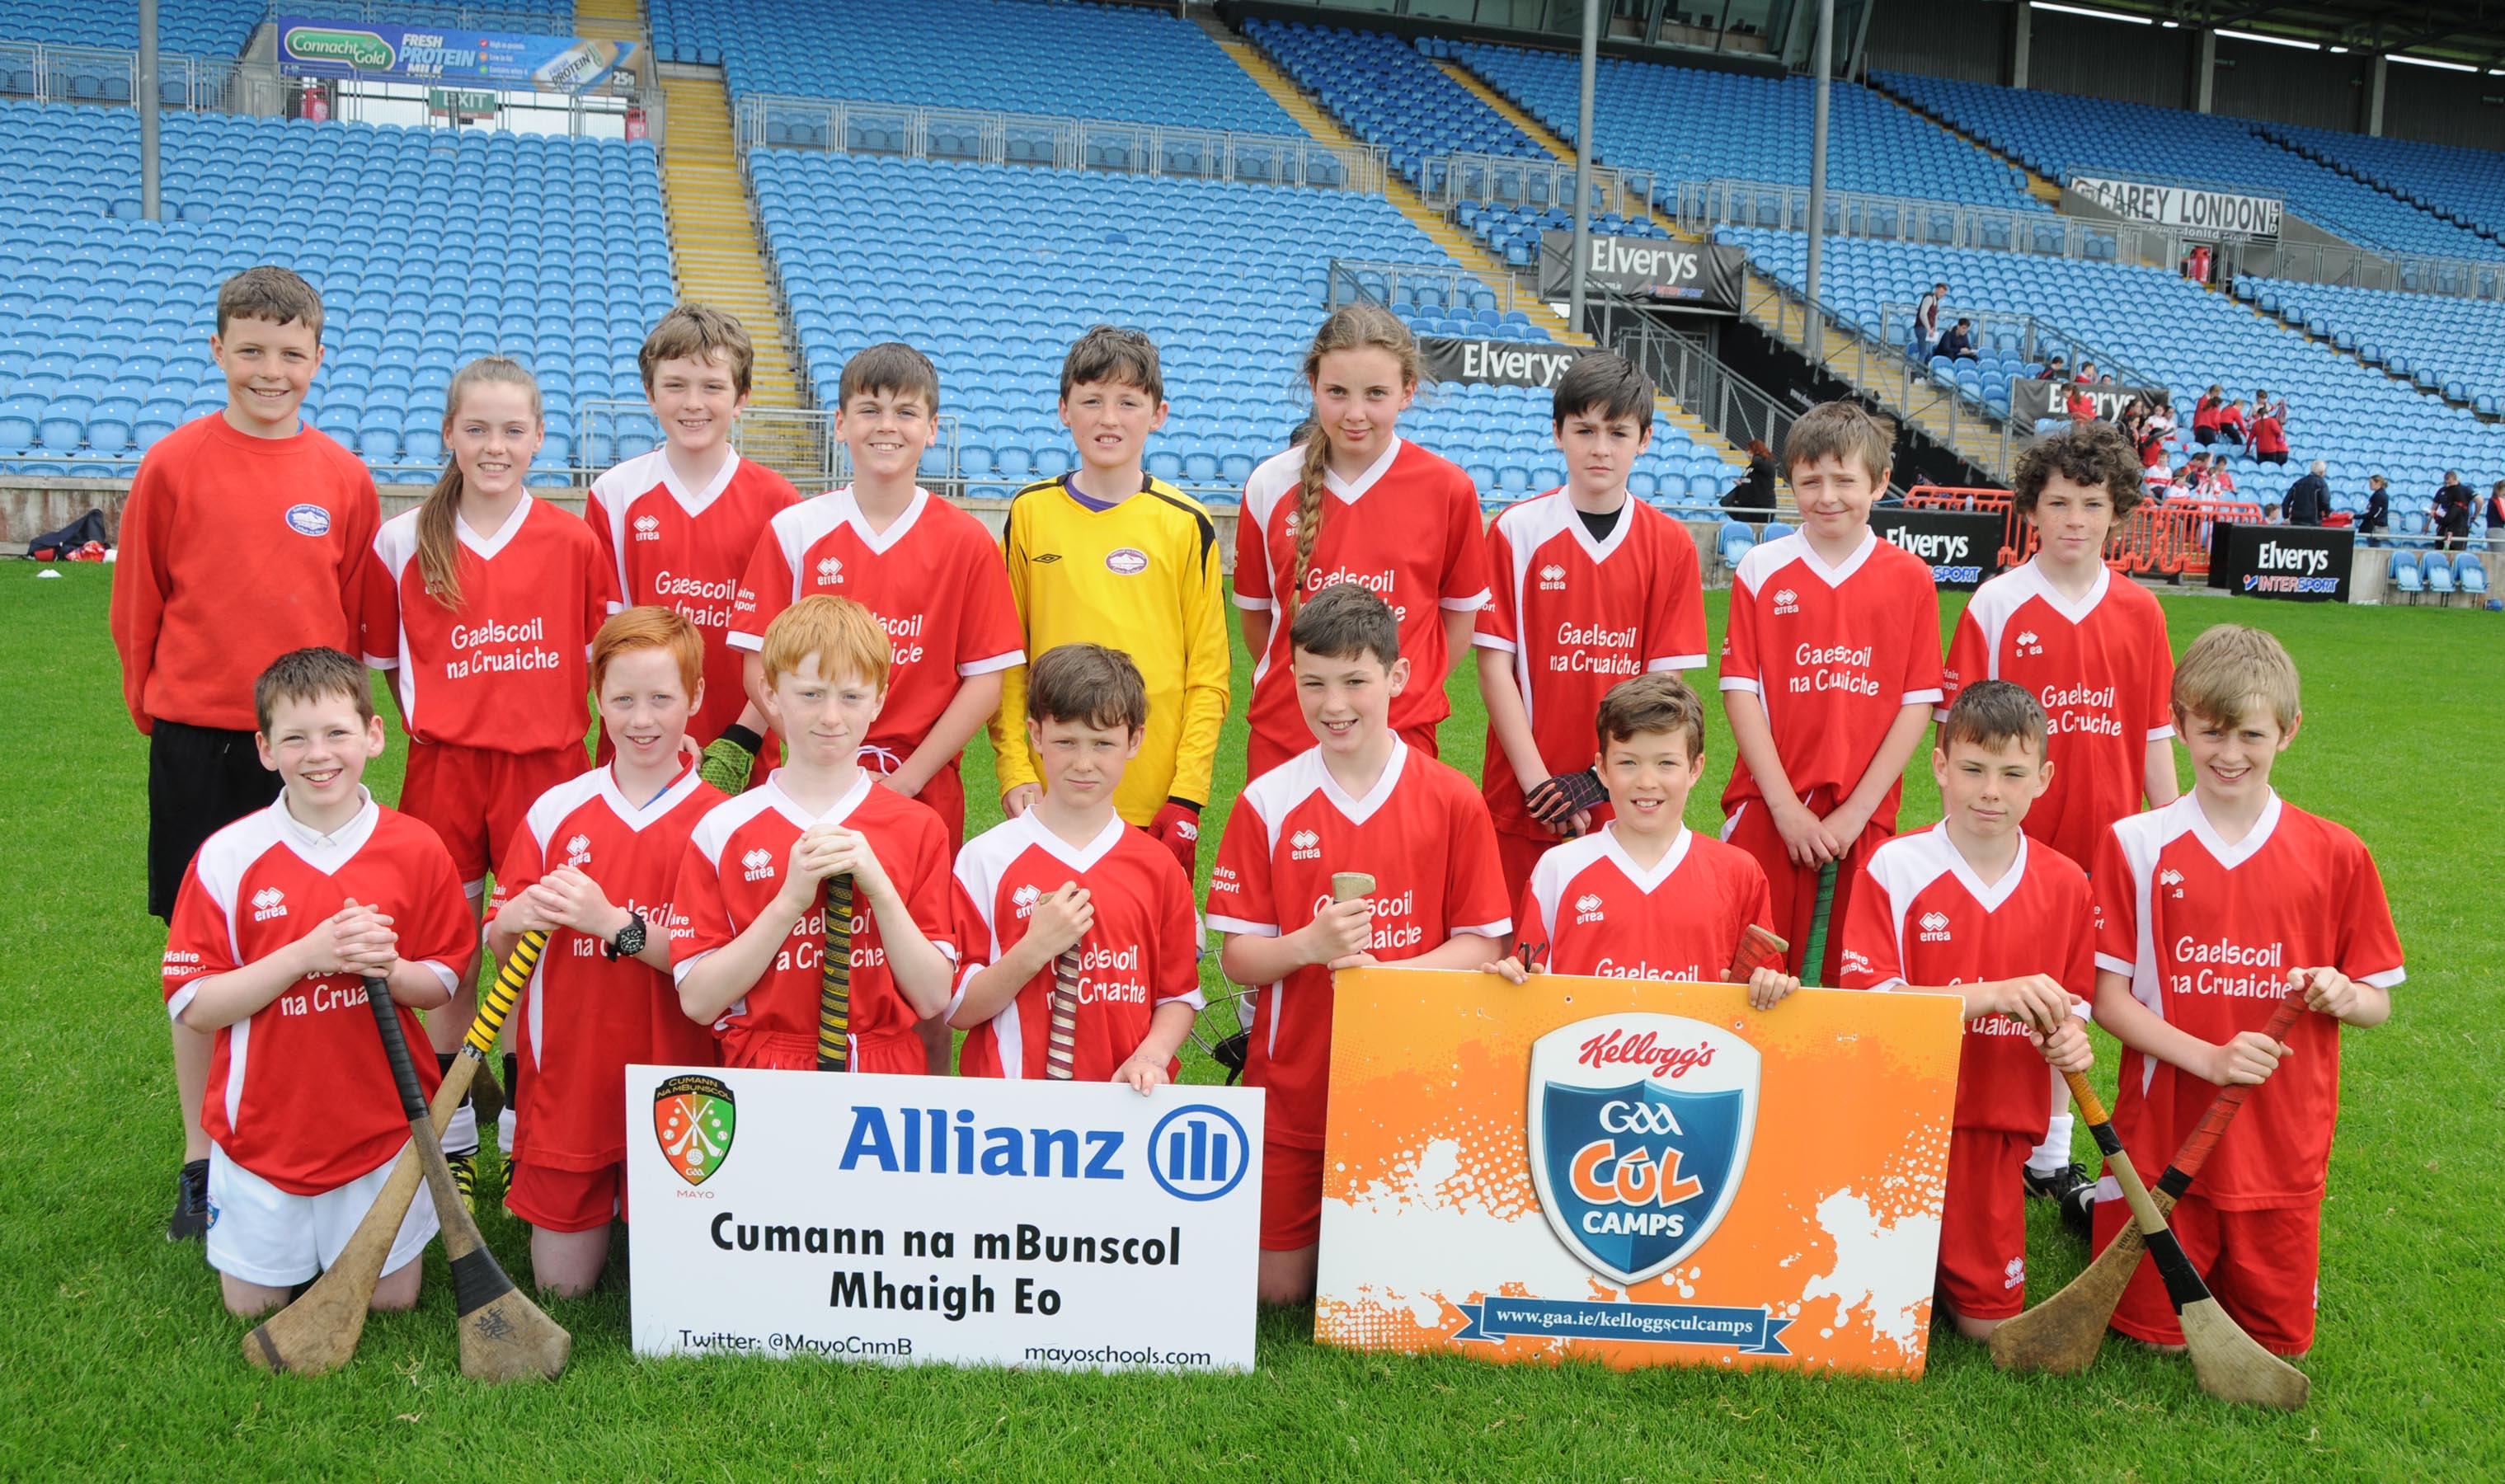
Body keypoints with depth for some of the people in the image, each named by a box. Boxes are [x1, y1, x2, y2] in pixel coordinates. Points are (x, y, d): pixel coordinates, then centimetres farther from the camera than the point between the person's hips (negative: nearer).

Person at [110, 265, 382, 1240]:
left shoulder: (344, 479, 2)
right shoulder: (175, 465, -3)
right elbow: (137, 607, 4)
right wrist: (156, 711, 8)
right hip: (198, 742, -1)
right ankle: (202, 1158, 18)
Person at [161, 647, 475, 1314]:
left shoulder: (416, 849, -8)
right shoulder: (227, 857, -11)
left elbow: (442, 984, 0)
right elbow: (191, 1007, -11)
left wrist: (388, 969, -22)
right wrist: (308, 954, -24)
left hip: (382, 1121, 0)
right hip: (264, 1126, 0)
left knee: (391, 1298, 10)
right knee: (253, 1304, 12)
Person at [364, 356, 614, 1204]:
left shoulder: (571, 542, -1)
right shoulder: (404, 543, 0)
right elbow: (384, 658, 11)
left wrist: (561, 725, 0)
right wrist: (428, 723, 3)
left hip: (546, 766, -1)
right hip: (443, 769, 1)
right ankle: (453, 1142, 24)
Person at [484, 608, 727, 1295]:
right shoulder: (557, 809, 1)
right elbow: (498, 945, 6)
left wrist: (613, 923, -23)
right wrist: (518, 918, -16)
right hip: (564, 1076, 3)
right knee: (561, 1283, 9)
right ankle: (596, 1199, 38)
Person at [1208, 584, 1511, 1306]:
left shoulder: (1453, 802, -4)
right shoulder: (1267, 803, -3)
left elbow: (1480, 944, -3)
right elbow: (1236, 958, -2)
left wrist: (1384, 971, -19)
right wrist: (1309, 945, -22)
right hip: (1293, 1084, 0)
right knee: (1278, 1288, 4)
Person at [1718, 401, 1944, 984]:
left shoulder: (1909, 577, 4)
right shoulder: (1761, 569, 3)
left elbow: (1917, 703, 1)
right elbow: (1740, 690, -1)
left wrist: (1856, 811, -6)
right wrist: (1786, 805, -8)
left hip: (1862, 820, 1)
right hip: (1767, 810, 0)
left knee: (1847, 979, 6)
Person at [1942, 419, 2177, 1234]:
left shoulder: (2139, 611, 4)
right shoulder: (1996, 604, -4)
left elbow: (2155, 736, 8)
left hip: (2102, 843, 3)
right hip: (2011, 842, -2)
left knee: (2063, 997, 11)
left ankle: (2051, 1160, 24)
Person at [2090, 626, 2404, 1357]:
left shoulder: (2336, 856, -1)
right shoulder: (2136, 845, -5)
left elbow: (2378, 1002, 6)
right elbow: (2108, 996, -7)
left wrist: (2345, 996, -18)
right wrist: (2209, 1058, -21)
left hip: (2283, 1142, 2)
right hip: (2164, 1133, -1)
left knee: (2278, 1340, 11)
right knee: (2154, 1332, 5)